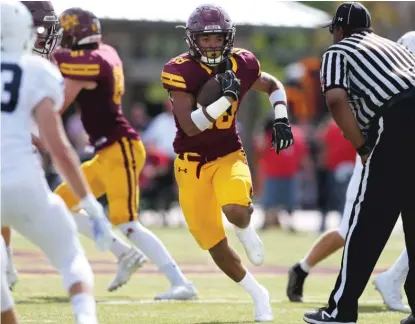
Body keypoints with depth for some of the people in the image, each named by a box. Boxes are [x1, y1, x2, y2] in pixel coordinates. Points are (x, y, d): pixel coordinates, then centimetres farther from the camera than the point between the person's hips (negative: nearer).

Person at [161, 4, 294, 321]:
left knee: (236, 210, -32)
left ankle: (246, 231, 5)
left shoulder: (241, 64, -7)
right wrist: (226, 98, -33)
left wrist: (281, 119, -2)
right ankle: (258, 294, 24)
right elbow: (190, 126, -26)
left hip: (228, 155, 1)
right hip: (192, 164, -1)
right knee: (214, 244, 2)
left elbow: (274, 86, 15)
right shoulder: (180, 71, -18)